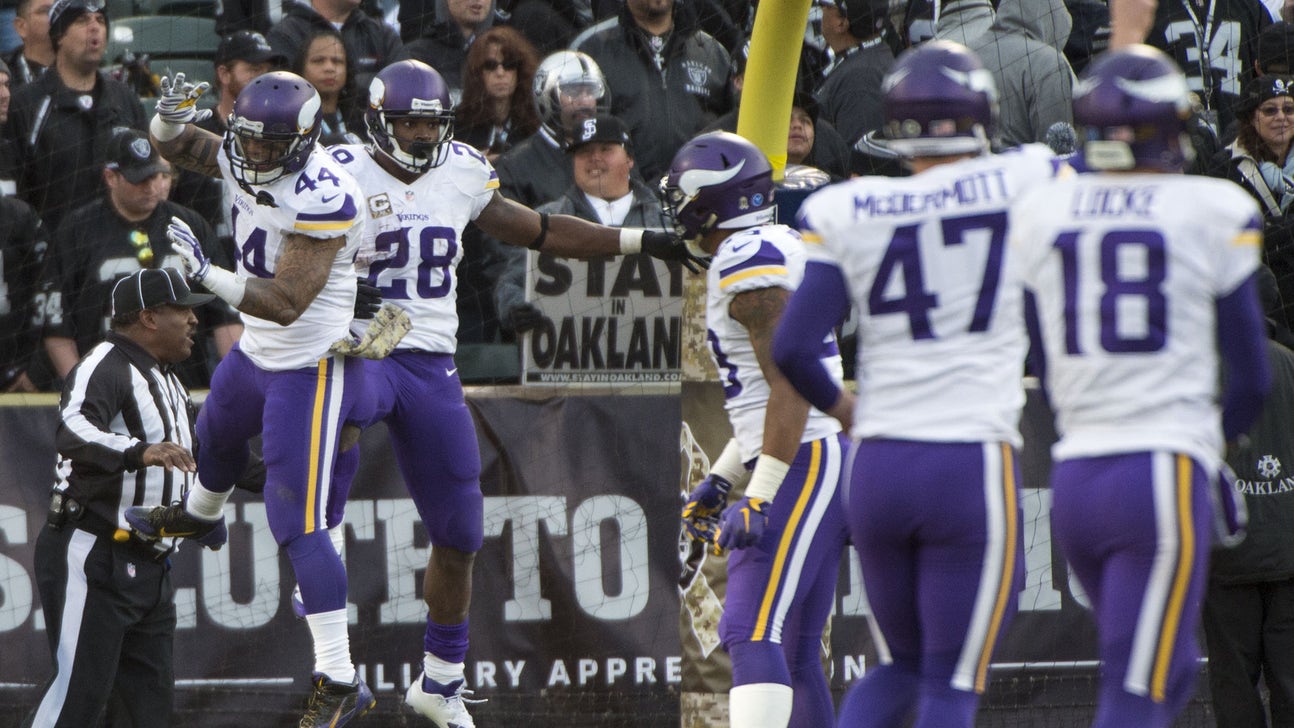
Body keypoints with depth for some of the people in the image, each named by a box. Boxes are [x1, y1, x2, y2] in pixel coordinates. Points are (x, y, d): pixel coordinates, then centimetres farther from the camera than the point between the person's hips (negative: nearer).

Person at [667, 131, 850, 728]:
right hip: (823, 458, 10)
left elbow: (791, 386, -20)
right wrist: (720, 481, 27)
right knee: (793, 646, 13)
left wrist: (758, 498, -22)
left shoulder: (747, 264, -13)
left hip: (803, 462, -10)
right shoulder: (781, 251, 18)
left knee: (753, 636, -19)